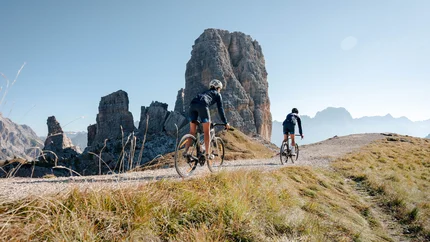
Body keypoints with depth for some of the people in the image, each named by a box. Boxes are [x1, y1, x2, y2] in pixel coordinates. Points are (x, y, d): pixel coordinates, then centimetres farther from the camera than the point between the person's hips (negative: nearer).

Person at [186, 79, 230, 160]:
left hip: (192, 104, 6)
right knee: (207, 132, 3)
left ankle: (186, 151, 7)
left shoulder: (205, 92, 39)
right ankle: (207, 154, 4)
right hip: (202, 105, -6)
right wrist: (226, 123, 23)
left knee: (192, 131, 12)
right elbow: (220, 109, 18)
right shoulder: (217, 94, 23)